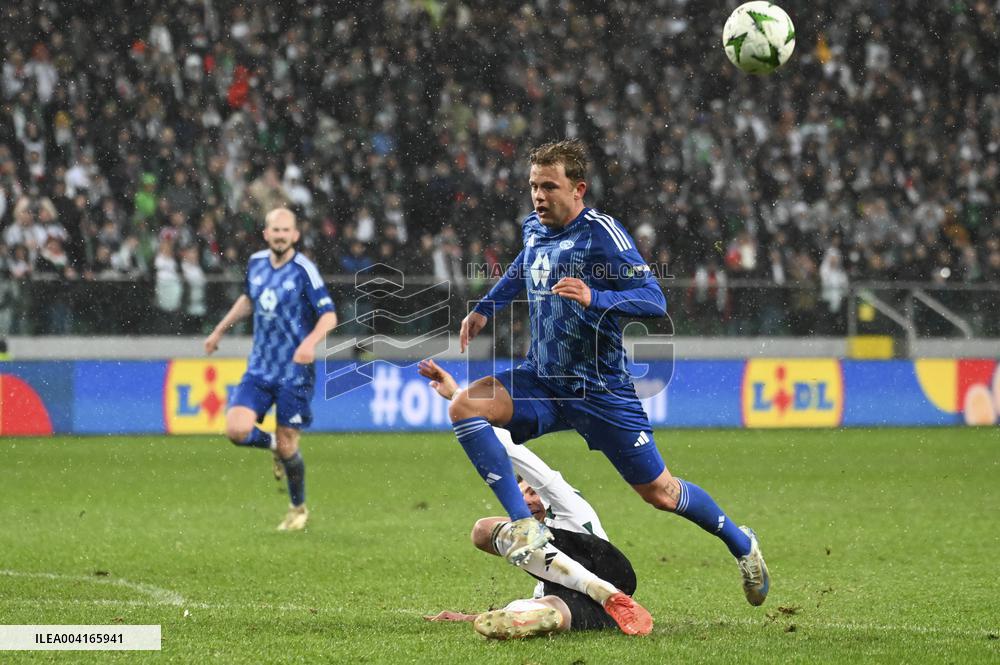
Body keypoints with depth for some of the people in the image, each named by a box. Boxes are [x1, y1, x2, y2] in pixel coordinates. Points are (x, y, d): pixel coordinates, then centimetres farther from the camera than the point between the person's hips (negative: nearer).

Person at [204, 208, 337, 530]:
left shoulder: (303, 270, -12)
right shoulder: (256, 263, 5)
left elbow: (329, 315, -15)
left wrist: (310, 341, -33)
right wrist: (220, 330, 29)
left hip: (294, 371, -5)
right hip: (259, 368, 5)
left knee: (287, 443, -1)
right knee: (236, 429, -14)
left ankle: (298, 509, 22)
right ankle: (273, 445, 22)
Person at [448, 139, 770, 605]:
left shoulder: (602, 235, -18)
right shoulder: (534, 229, 4)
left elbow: (654, 300, -23)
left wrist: (593, 297, -37)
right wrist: (484, 309, 19)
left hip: (601, 388, -6)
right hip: (541, 379, 6)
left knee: (659, 492, 2)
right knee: (464, 406, -20)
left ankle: (741, 543, 30)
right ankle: (524, 525, -22)